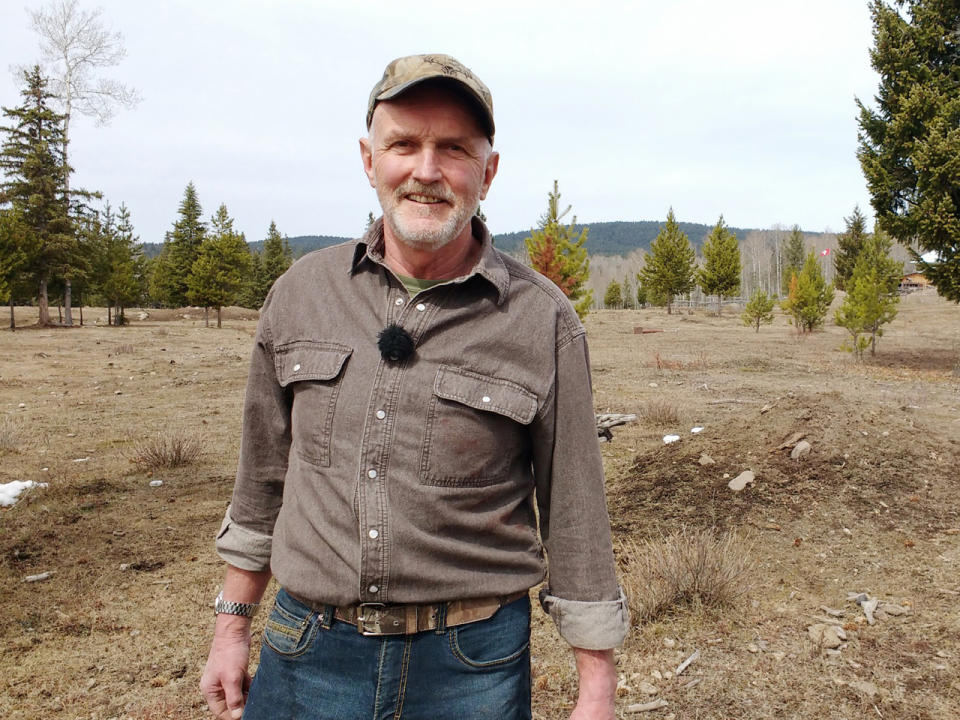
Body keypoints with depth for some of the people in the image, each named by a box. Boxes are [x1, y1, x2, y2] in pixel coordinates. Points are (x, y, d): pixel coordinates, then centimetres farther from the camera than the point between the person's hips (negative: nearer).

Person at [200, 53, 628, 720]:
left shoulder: (544, 320, -10)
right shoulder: (300, 293, -1)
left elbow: (574, 516, -5)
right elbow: (263, 472, 8)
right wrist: (233, 626, 12)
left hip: (471, 665, -2)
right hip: (307, 656, 3)